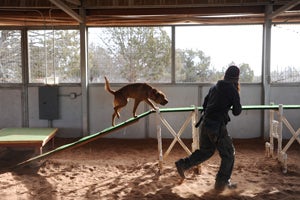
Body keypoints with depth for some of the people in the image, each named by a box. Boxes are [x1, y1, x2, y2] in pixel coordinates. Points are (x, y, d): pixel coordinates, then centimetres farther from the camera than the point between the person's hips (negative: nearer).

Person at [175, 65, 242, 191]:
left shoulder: (214, 87, 12)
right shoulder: (232, 90, -7)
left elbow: (204, 105, 19)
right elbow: (237, 112, 0)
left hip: (205, 124, 7)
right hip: (217, 126, -7)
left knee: (205, 151, 23)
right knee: (228, 154, 10)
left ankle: (182, 164, 18)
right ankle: (222, 182, 14)